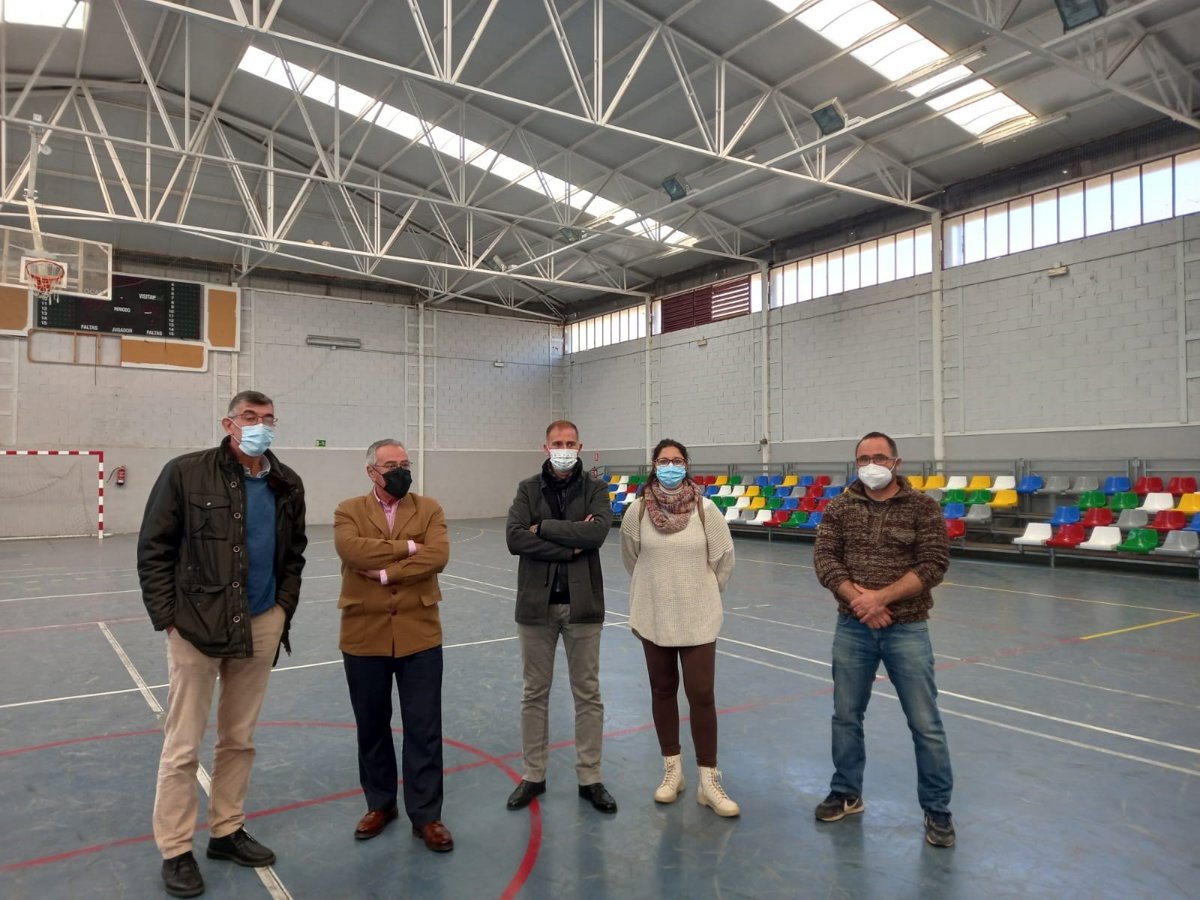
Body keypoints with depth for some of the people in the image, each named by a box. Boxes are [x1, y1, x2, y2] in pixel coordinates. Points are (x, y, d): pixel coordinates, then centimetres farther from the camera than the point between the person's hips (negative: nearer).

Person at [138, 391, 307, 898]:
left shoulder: (287, 484, 4)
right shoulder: (186, 473, -9)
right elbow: (154, 550, -6)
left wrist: (282, 609, 4)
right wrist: (168, 618, -9)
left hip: (260, 628, 4)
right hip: (195, 627, -4)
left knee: (240, 739, 15)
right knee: (183, 746, 5)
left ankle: (226, 831, 31)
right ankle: (175, 851, 20)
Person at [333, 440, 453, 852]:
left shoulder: (429, 509, 3)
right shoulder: (349, 511, 2)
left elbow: (437, 556, -14)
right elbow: (352, 550, -19)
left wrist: (386, 573, -17)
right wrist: (407, 547, -16)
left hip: (419, 634, 0)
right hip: (364, 636, 1)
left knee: (423, 727, 5)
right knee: (372, 726, 15)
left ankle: (426, 814, 18)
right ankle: (380, 804, 33)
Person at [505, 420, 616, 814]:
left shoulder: (595, 488, 0)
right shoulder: (528, 489, 2)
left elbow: (597, 532, -18)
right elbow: (514, 538, -13)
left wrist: (544, 527, -15)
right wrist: (570, 546, -17)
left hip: (582, 603, 0)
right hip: (536, 603, 1)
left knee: (588, 694, 9)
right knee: (534, 693, 12)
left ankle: (589, 778, 23)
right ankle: (533, 776, 26)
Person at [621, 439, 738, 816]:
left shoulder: (705, 509, -10)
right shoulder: (637, 510, -7)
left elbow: (724, 558, 1)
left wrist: (705, 594, 10)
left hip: (698, 618, -1)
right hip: (653, 616, 2)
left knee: (701, 696, -1)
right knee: (663, 691, 13)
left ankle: (709, 781, 12)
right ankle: (672, 770, 29)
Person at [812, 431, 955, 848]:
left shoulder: (923, 508, -4)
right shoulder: (840, 508, 3)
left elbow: (934, 564, -11)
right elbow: (824, 558, -4)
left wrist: (881, 597, -20)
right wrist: (857, 598, -18)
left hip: (907, 629, -2)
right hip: (852, 629, 3)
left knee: (925, 723, 4)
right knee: (846, 715, 14)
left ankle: (937, 808, 23)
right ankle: (846, 793, 32)